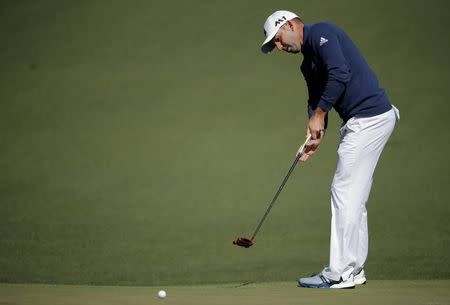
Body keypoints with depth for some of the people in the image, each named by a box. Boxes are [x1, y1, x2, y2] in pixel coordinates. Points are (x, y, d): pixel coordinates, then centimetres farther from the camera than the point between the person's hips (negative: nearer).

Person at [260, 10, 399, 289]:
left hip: (369, 117, -10)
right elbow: (316, 100, 20)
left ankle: (339, 273, -7)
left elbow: (340, 75, -20)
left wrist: (319, 114, -12)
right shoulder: (308, 63, 22)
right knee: (353, 197, 14)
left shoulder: (320, 33, -8)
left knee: (345, 193, -8)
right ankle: (354, 269, 19)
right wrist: (316, 135, 1)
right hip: (362, 122, 10)